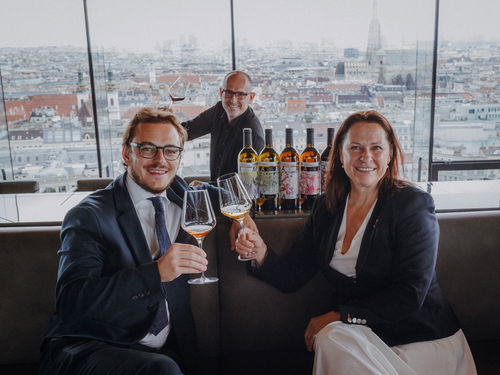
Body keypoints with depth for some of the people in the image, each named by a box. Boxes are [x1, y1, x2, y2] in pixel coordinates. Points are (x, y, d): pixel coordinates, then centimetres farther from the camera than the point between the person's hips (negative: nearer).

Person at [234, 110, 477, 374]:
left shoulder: (413, 203, -9)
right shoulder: (327, 207, 5)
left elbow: (409, 295, -16)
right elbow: (292, 277, 2)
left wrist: (339, 316, -17)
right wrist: (261, 253, -18)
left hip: (420, 337, -3)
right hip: (360, 333, 3)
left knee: (332, 337, -27)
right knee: (331, 338, -29)